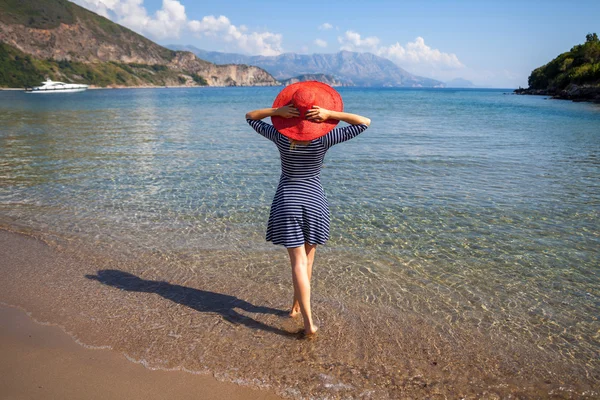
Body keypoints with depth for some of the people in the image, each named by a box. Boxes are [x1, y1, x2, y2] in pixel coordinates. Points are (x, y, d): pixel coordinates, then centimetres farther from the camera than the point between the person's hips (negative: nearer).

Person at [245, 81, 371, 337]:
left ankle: (309, 323, -6)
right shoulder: (323, 139, -14)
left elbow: (250, 117, 4)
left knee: (298, 263, -1)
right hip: (314, 201, 1)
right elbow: (364, 123, -10)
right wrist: (330, 114, -15)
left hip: (287, 201, 0)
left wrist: (277, 111, -10)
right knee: (307, 259, 19)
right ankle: (296, 306, 34)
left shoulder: (280, 136, -11)